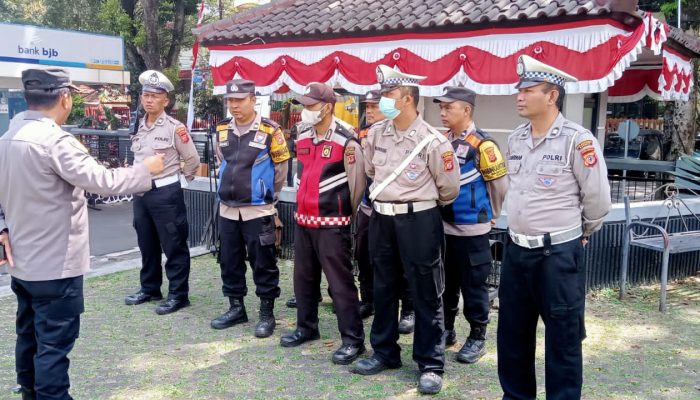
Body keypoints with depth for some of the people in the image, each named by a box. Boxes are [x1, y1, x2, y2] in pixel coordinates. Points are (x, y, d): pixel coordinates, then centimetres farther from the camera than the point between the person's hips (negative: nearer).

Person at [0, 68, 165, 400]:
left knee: (30, 338, 19)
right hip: (55, 264, -9)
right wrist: (146, 170, -10)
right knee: (54, 344, 0)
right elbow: (103, 181, -23)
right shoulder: (55, 140, -21)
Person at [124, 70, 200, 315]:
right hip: (141, 192, 7)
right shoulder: (138, 127, 10)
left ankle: (178, 294, 8)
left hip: (166, 193, -7)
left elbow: (193, 160, -5)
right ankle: (150, 289, 30)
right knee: (147, 245, 16)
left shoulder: (174, 128, -10)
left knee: (174, 246, 0)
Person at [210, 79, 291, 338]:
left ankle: (267, 314, 12)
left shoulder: (269, 131, -10)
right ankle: (236, 308, 27)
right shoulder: (222, 130, 6)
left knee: (263, 263, 1)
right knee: (230, 261, 13)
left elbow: (281, 168, -1)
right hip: (227, 209, 6)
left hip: (258, 211, -5)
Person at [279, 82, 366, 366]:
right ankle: (306, 327, 33)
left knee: (340, 282, -4)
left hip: (332, 224, -8)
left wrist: (344, 214, 1)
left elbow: (357, 184, -9)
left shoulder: (346, 142, -14)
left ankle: (353, 339, 5)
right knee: (303, 277, 17)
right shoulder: (303, 138, 9)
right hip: (303, 220, 8)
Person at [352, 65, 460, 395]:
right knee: (383, 288, 15)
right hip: (380, 219, 6)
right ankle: (385, 352, 30)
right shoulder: (376, 134, 2)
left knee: (425, 294, 3)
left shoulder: (432, 141, -14)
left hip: (418, 221, -5)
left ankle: (431, 365, 14)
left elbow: (449, 188, -2)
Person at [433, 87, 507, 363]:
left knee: (473, 285, 4)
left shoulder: (482, 145, -15)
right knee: (446, 283, 16)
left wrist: (490, 214, 5)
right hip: (443, 226, 6)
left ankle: (477, 337, 18)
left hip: (471, 229, -6)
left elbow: (500, 185, -7)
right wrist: (440, 210, 14)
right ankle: (447, 329, 31)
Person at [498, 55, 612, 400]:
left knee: (562, 336, 7)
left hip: (558, 254, -7)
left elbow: (598, 197, -9)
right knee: (512, 331, 17)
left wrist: (583, 232, 4)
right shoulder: (515, 138, 6)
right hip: (516, 249, 7)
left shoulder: (577, 139, -15)